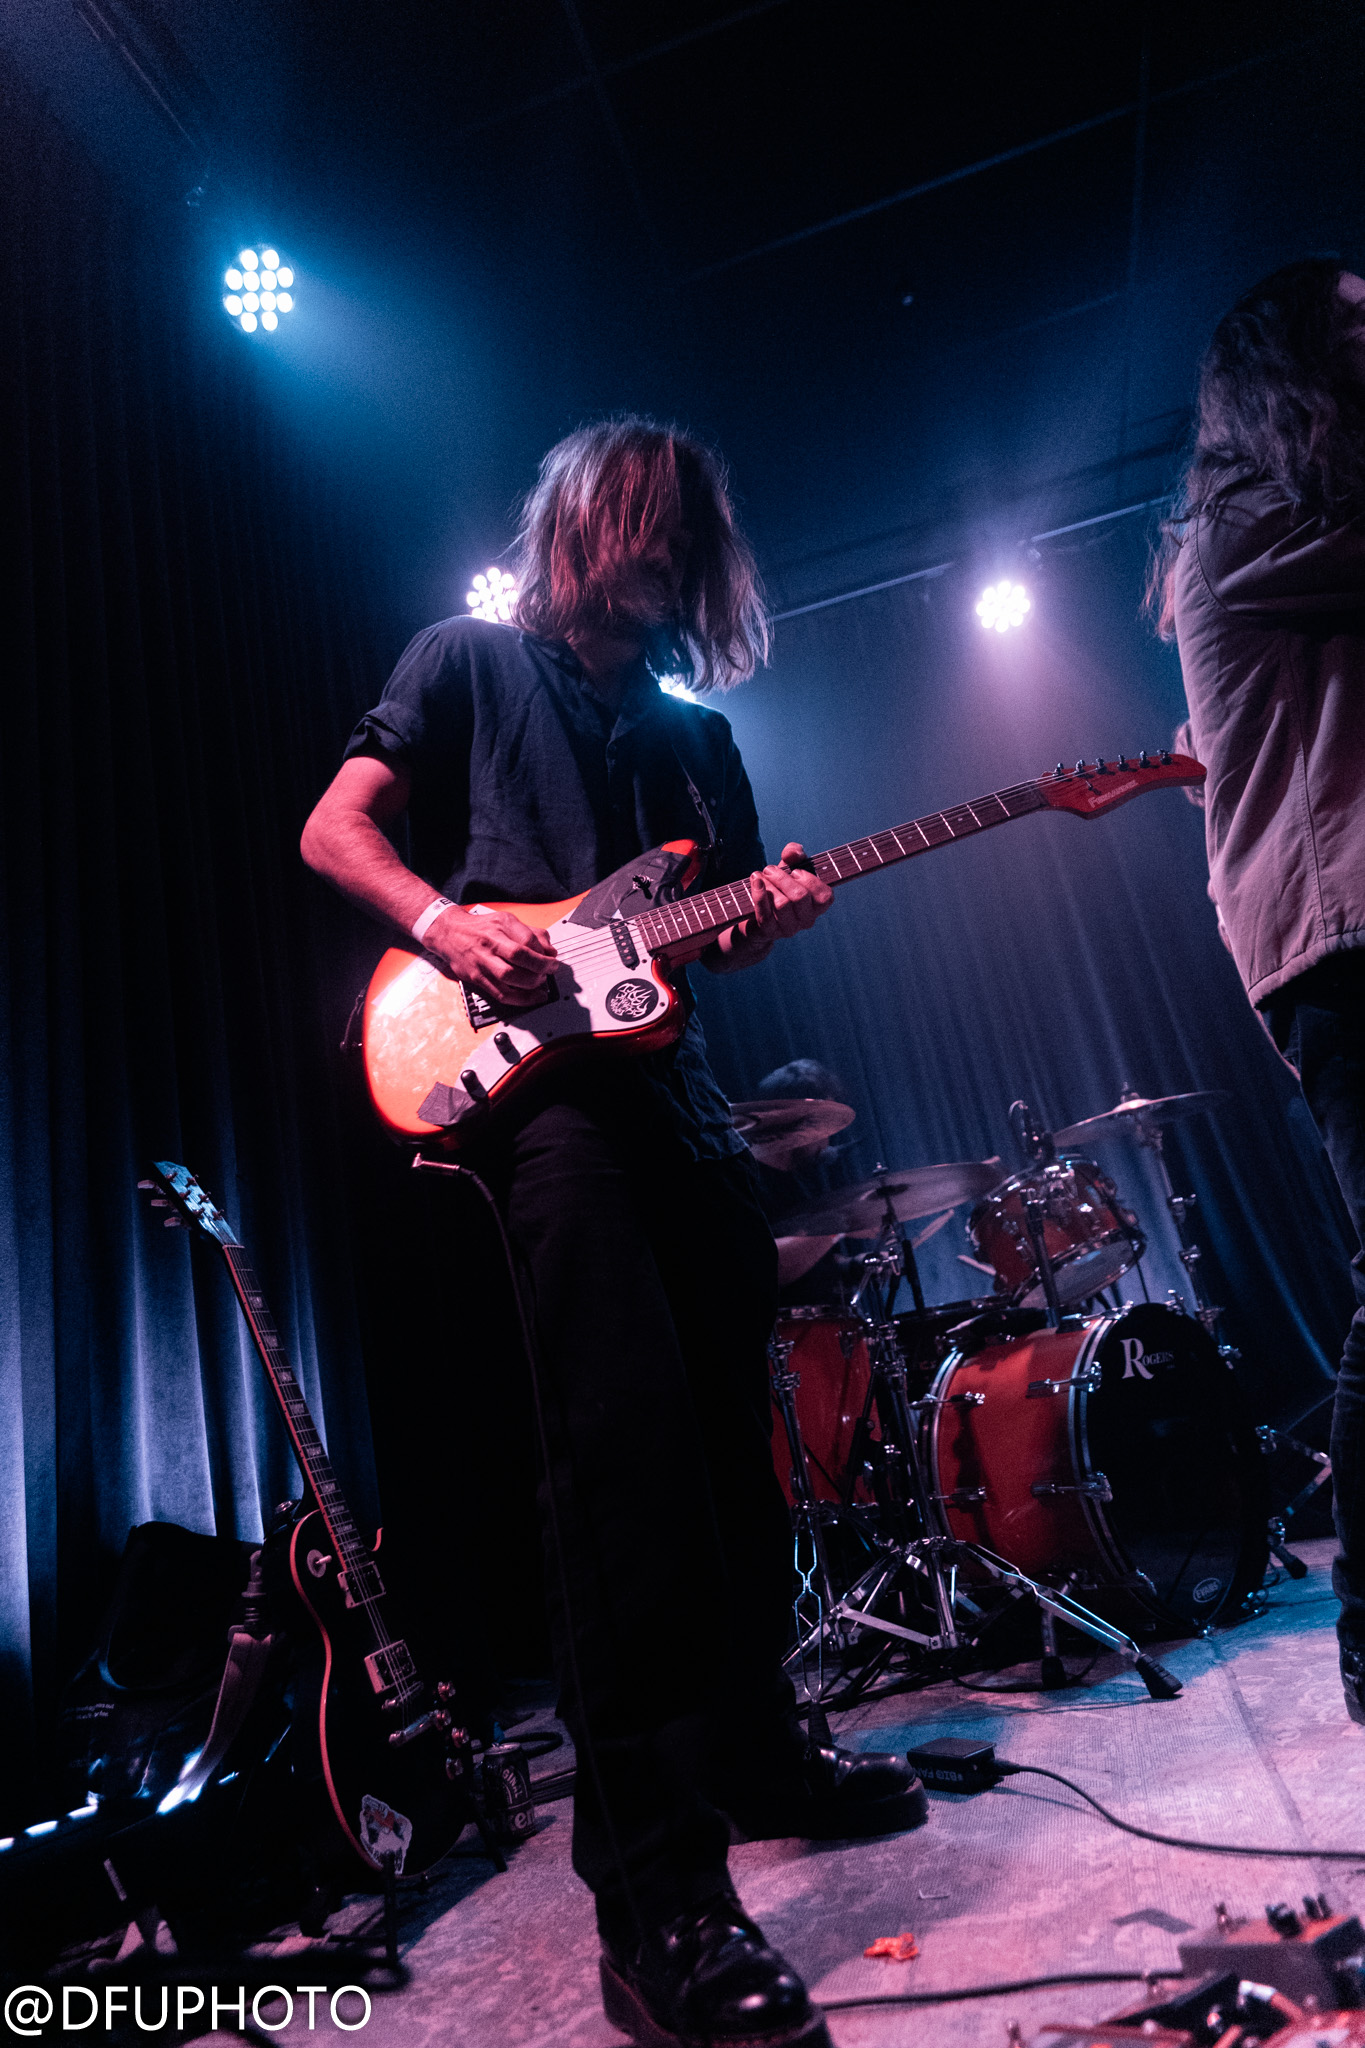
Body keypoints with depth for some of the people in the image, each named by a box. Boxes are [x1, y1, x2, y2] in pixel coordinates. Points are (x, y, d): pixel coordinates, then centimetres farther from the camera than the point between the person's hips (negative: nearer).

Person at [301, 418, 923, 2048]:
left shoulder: (693, 729, 25)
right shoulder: (472, 662, 12)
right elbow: (333, 830, 4)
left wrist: (770, 916, -2)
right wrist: (443, 920, -15)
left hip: (675, 1081, 7)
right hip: (531, 1074, -6)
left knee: (728, 1430, 9)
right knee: (625, 1435, -20)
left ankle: (752, 1744, 28)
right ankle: (659, 1894, -12)